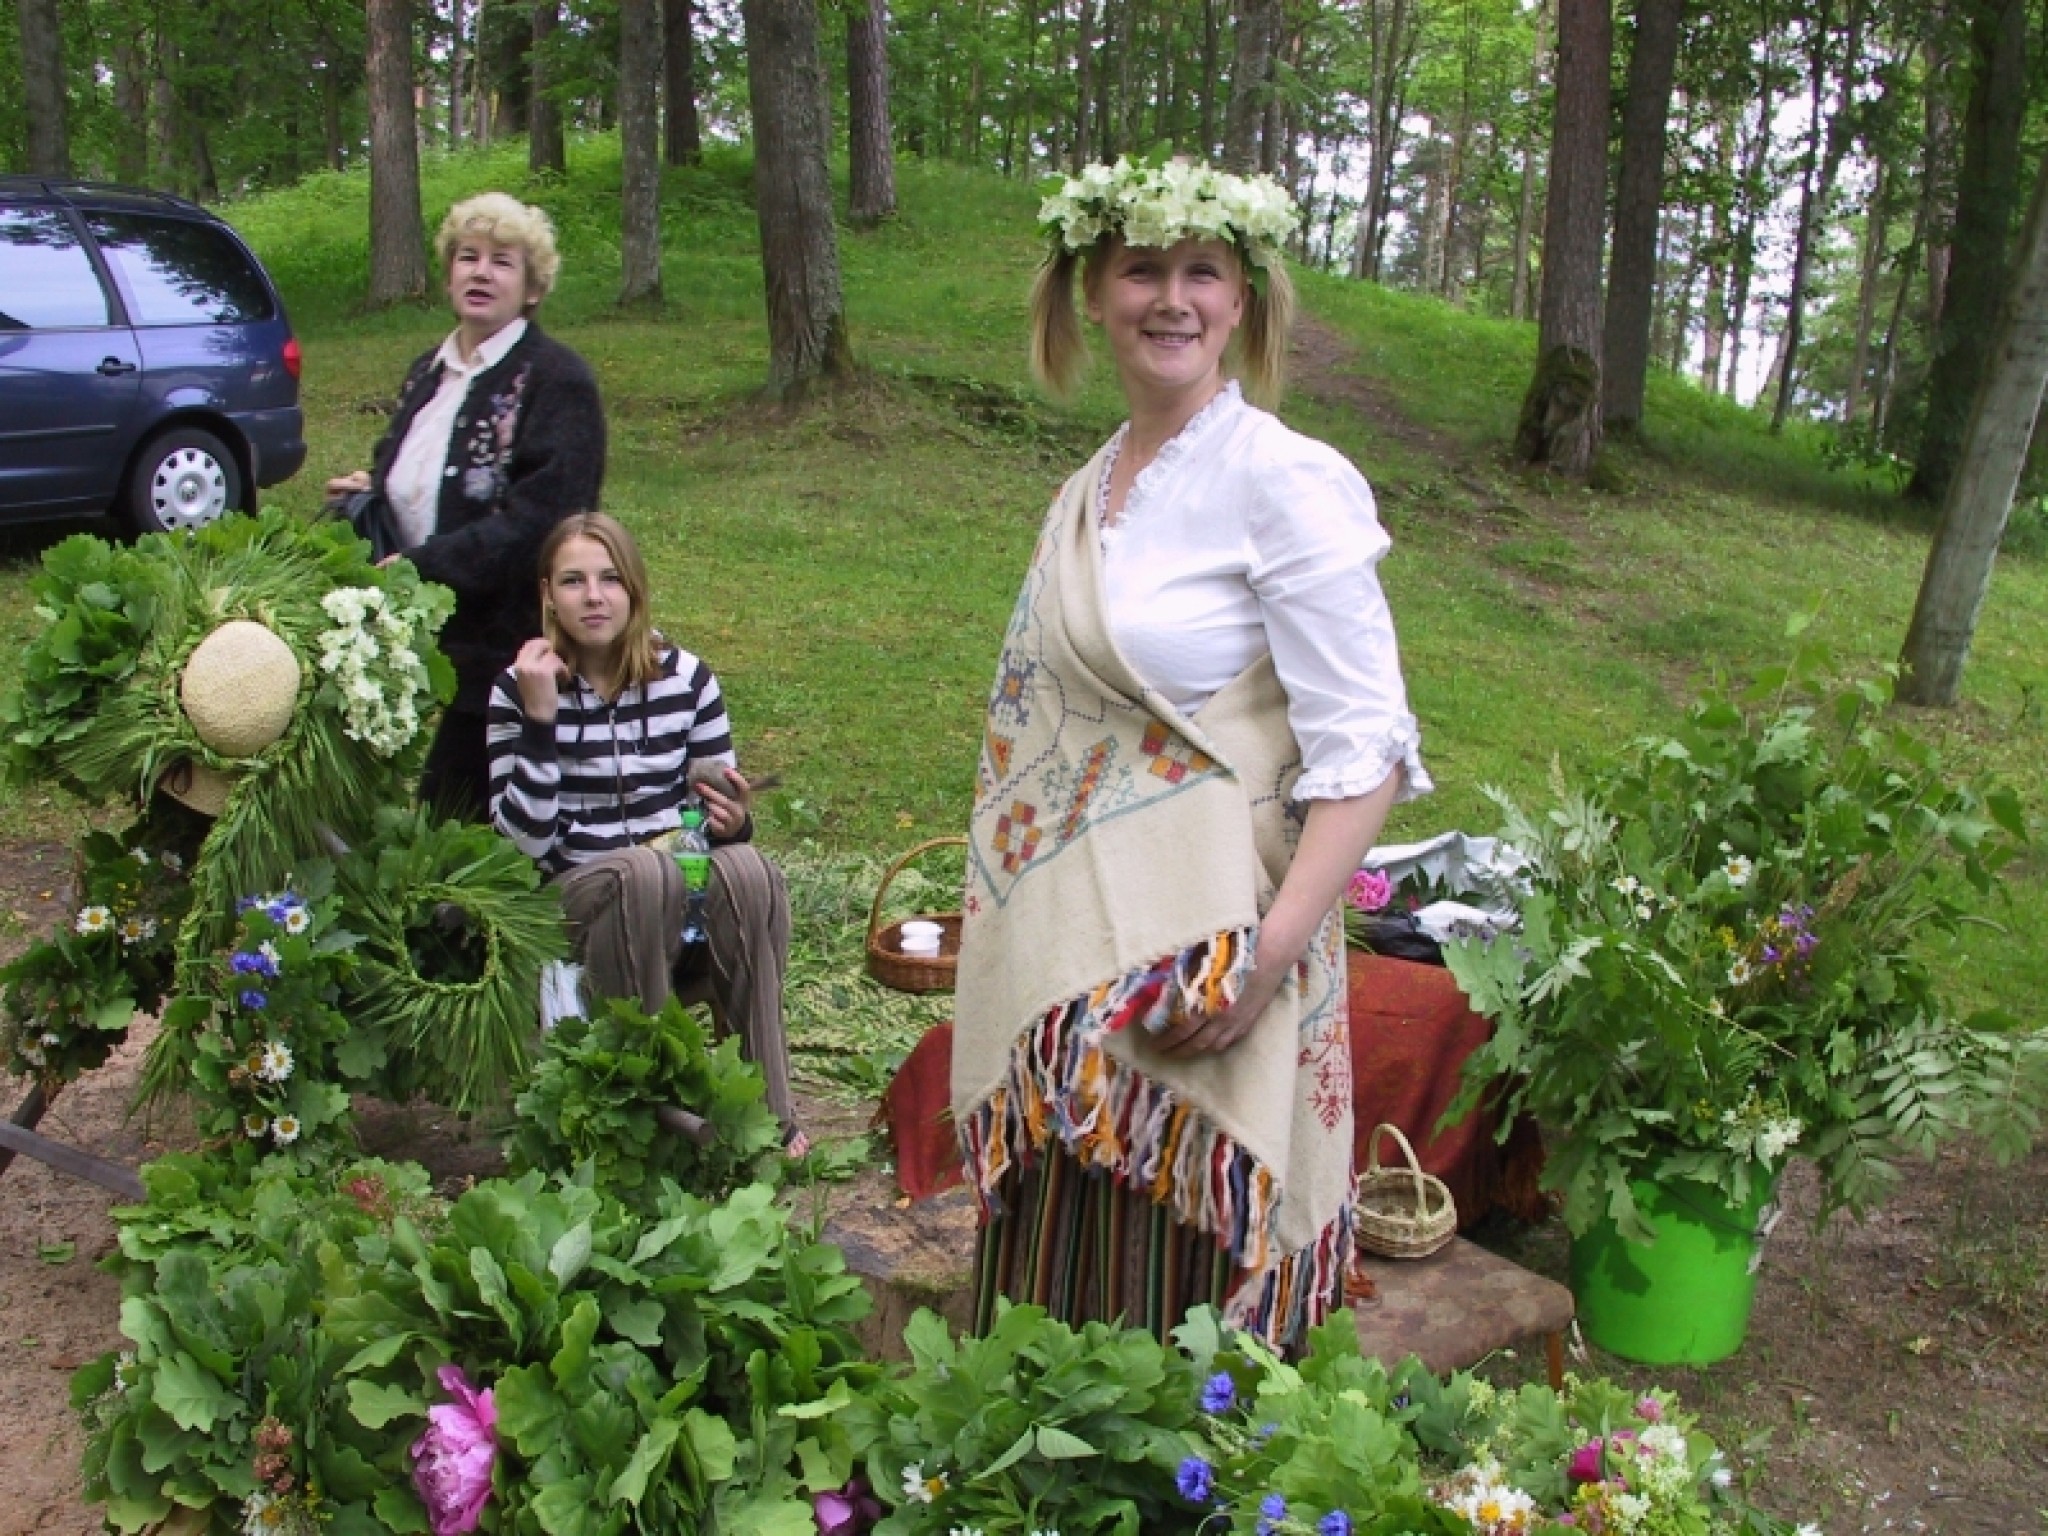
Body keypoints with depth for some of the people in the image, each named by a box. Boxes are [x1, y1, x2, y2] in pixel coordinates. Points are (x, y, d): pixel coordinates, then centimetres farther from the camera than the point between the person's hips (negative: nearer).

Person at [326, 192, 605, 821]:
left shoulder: (556, 379, -9)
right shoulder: (427, 374, 15)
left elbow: (536, 520, -18)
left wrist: (420, 568, -22)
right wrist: (366, 488, 7)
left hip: (504, 645, -7)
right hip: (418, 637, 7)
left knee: (456, 813, -2)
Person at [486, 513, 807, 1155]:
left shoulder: (686, 677, 3)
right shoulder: (519, 688, -3)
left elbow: (720, 806, 8)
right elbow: (527, 838, -13)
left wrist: (733, 821, -16)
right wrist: (539, 718, -22)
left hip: (689, 885, 2)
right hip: (582, 897, -2)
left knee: (746, 870, -32)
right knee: (643, 874, -36)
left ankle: (767, 1106, -25)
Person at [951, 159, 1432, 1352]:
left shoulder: (1285, 482, -12)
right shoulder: (1098, 482, 10)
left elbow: (1365, 756, -16)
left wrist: (1269, 961, -23)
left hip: (1196, 967, -7)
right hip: (1073, 958, 7)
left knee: (1180, 1304, 5)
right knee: (1052, 1294, 17)